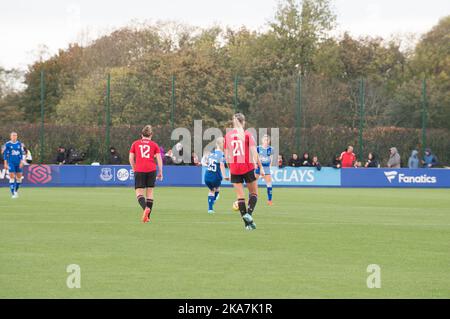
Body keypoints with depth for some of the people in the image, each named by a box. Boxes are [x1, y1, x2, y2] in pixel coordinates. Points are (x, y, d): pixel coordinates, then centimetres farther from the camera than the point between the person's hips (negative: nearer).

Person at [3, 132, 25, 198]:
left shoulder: (19, 144, 6)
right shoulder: (7, 144, -2)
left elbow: (21, 153, 8)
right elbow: (5, 154, 1)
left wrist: (21, 162, -3)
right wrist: (5, 164, -5)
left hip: (18, 163, 3)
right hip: (11, 163, -3)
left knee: (19, 177, 4)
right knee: (12, 177, -10)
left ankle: (16, 190, 28)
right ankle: (13, 193, -7)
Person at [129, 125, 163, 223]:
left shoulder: (135, 143, 11)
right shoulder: (154, 145, 10)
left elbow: (131, 158, 8)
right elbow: (159, 159, 3)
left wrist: (134, 169, 19)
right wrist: (160, 172, 7)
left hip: (139, 170, -1)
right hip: (151, 170, 1)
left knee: (139, 193, -2)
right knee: (150, 192, 11)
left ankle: (146, 208, -31)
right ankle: (148, 216, 9)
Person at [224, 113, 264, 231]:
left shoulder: (227, 135, 5)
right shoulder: (247, 134, -4)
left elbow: (226, 156, 7)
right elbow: (254, 152, -8)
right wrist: (260, 167, -3)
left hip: (234, 169, 3)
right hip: (247, 167, -3)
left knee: (240, 196, 7)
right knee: (253, 192, 13)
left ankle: (247, 223, 4)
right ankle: (249, 214, -10)